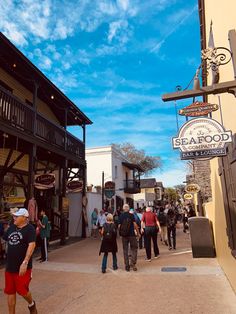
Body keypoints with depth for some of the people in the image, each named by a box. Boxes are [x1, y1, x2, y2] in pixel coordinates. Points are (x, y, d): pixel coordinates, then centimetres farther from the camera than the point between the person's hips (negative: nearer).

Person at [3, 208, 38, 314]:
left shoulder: (30, 229, -15)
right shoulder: (11, 227, 6)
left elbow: (31, 245, -23)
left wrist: (25, 263, -29)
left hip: (22, 267, -6)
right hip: (10, 266, 6)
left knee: (22, 290, 1)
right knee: (10, 291, 13)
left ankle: (31, 304, 32)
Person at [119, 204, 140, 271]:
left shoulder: (120, 216, -2)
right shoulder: (131, 215, -6)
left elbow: (119, 226, -2)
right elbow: (135, 225, -9)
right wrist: (138, 233, 1)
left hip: (124, 235, 2)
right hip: (131, 234, -2)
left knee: (125, 250, 11)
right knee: (134, 248, 11)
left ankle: (127, 266, 15)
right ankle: (133, 263, -1)